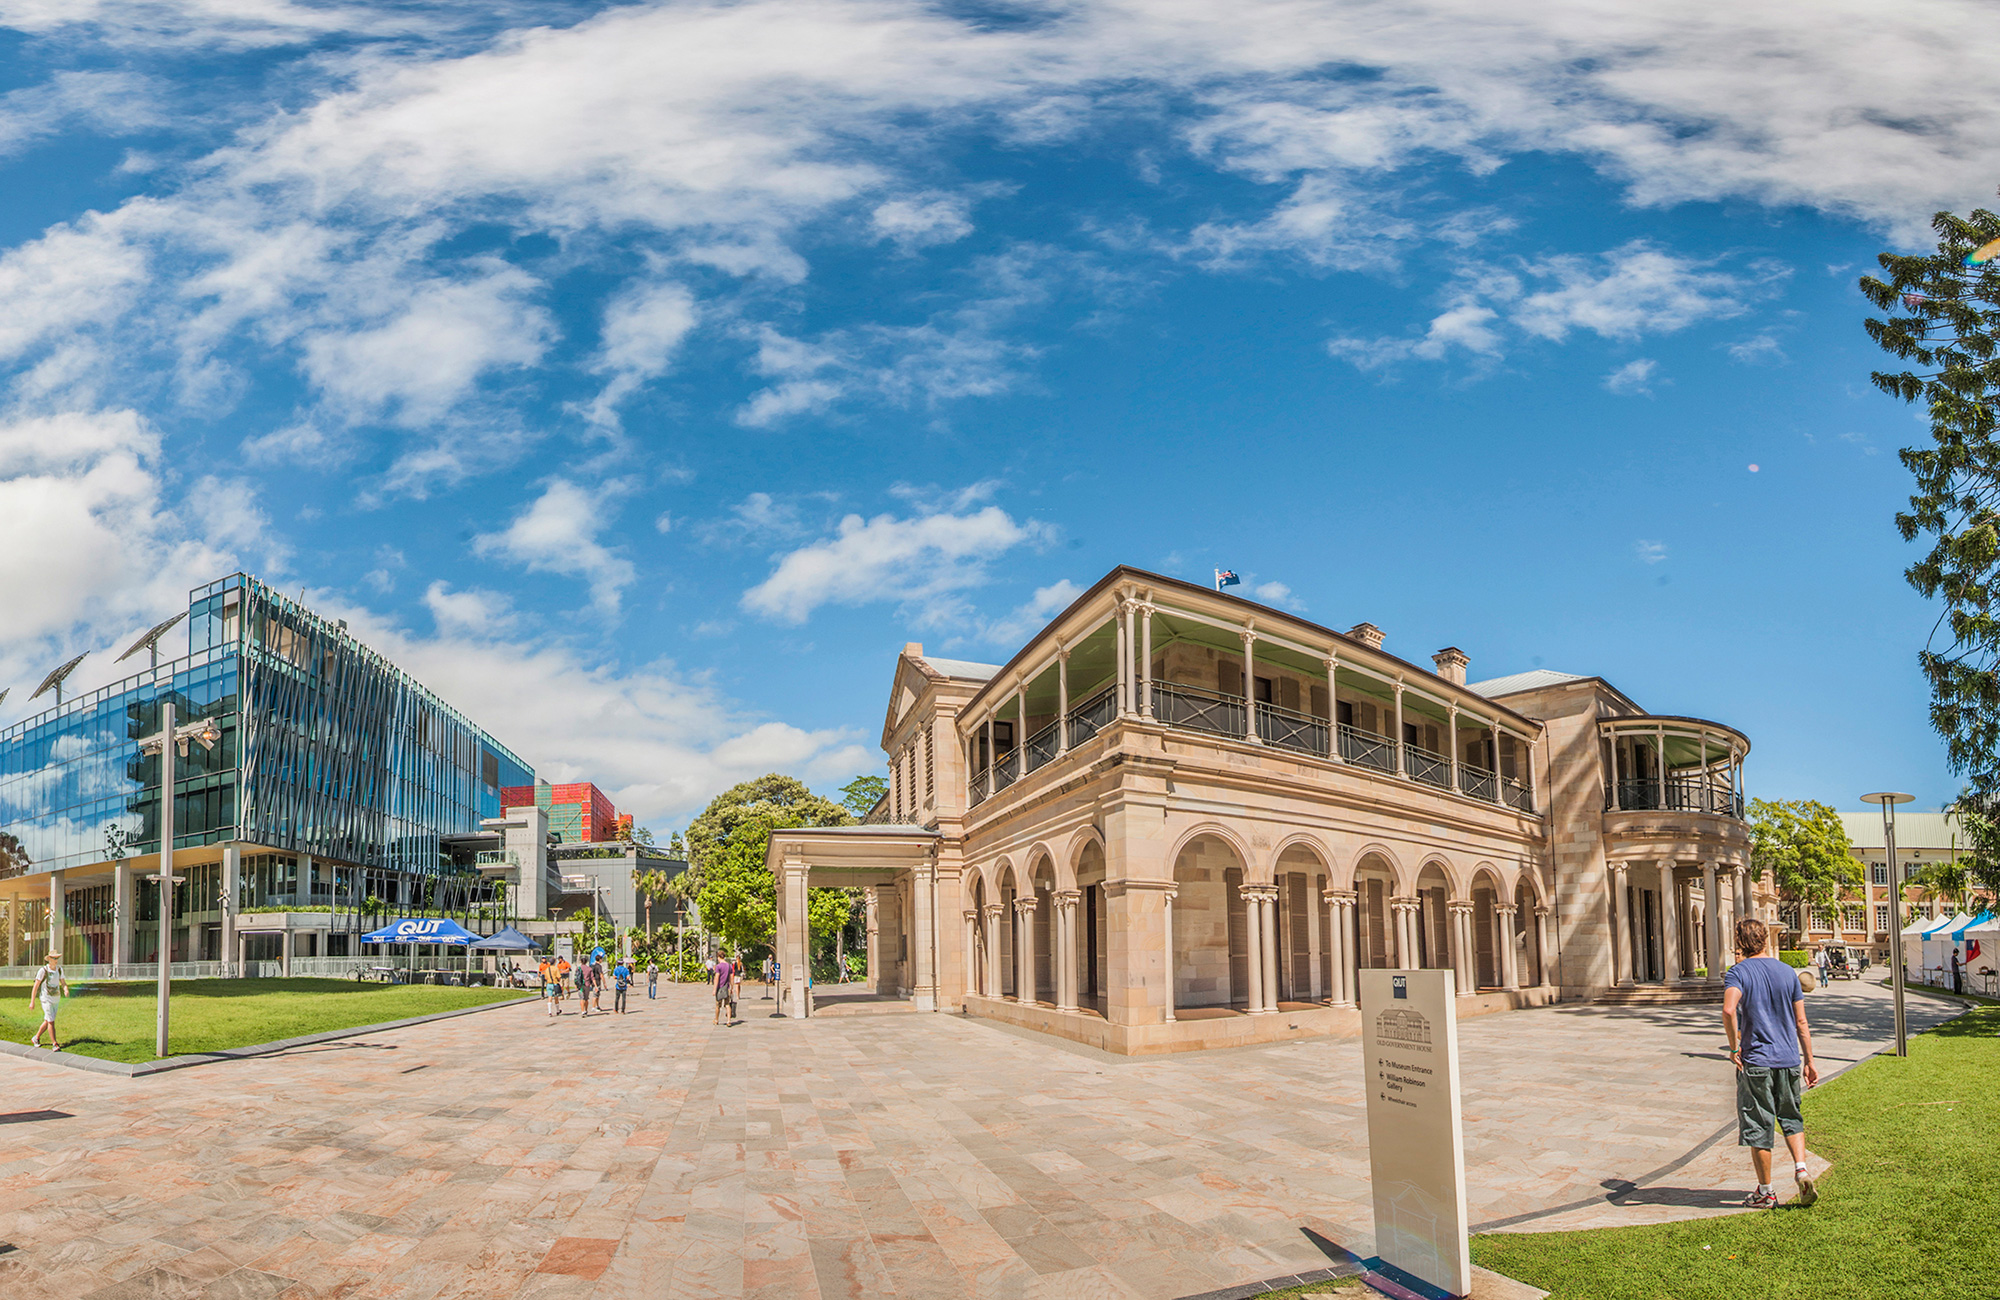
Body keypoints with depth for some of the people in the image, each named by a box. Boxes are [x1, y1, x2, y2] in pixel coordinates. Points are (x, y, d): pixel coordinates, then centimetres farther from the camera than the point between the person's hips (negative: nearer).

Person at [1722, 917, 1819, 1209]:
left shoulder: (1738, 972, -9)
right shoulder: (1788, 972, 5)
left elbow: (1729, 1010, -27)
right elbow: (1801, 1023, 6)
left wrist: (1734, 1047, -15)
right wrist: (1809, 1061, 14)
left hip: (1755, 1061, -4)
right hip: (1789, 1059, 4)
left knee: (1758, 1127, 5)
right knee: (1791, 1119, 21)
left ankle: (1765, 1192, 12)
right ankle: (1801, 1169, 2)